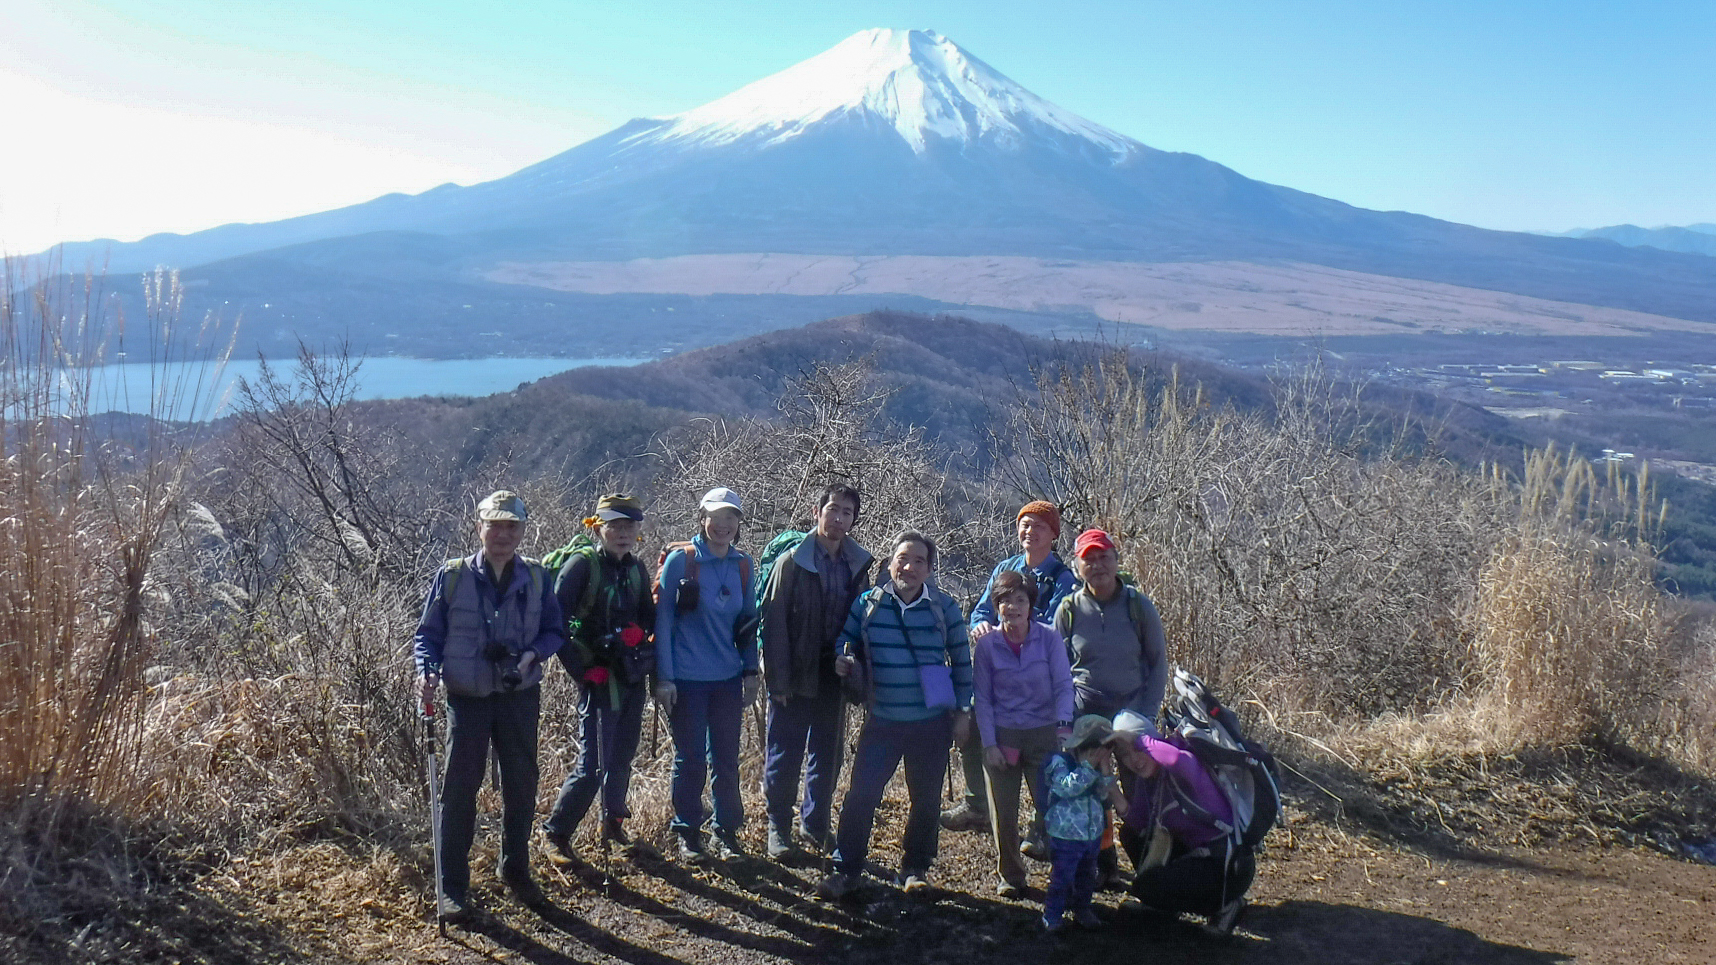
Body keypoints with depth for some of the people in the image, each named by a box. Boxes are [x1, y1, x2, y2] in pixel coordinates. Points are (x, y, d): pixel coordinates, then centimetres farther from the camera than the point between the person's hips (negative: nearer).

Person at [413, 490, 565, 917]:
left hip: (520, 697, 2)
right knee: (459, 789, -3)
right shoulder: (452, 576, -4)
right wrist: (427, 671, -17)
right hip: (468, 698, -2)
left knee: (521, 785, 11)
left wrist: (533, 653, -13)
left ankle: (516, 870, 30)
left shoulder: (537, 578, 2)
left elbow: (555, 632, 6)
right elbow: (428, 633, 1)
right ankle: (453, 887, 7)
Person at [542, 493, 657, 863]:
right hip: (599, 681, -6)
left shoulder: (636, 569, 8)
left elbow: (649, 619, 13)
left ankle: (613, 825, 34)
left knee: (622, 758, 16)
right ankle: (556, 832, 13)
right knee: (592, 765, -6)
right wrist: (581, 668, -14)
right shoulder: (581, 566, -11)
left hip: (633, 679, 6)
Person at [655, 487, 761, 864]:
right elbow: (663, 620, -6)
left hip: (728, 678, 4)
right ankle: (687, 832, 20)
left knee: (727, 758, 10)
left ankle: (727, 830, 24)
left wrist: (751, 671, 10)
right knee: (690, 759, 5)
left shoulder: (742, 565, 5)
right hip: (687, 679, -4)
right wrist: (663, 677, -9)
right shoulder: (679, 561, -7)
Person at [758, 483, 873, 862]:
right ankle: (779, 829, 20)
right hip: (795, 676, -4)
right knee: (785, 755, 5)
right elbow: (772, 621, -11)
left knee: (827, 755, 14)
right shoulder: (793, 562, -9)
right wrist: (777, 679, -15)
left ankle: (816, 824, 30)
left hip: (833, 675, 4)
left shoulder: (858, 565, 4)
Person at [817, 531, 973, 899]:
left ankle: (916, 869, 29)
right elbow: (845, 641, 11)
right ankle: (846, 869, 9)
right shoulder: (867, 604, -3)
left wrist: (963, 709, 4)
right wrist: (843, 661, -12)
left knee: (926, 800, 11)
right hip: (882, 721, 0)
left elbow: (961, 662, 6)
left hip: (932, 723, 0)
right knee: (860, 796, -5)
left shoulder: (945, 608, -3)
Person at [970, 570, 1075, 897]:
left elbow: (1063, 684, -3)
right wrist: (989, 743, -5)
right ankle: (1009, 875, 24)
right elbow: (982, 698, 1)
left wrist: (1063, 723, -19)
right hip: (1002, 735, 1)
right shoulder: (986, 644, -1)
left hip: (1043, 734, -1)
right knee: (1003, 812, 5)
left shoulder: (1049, 638, -3)